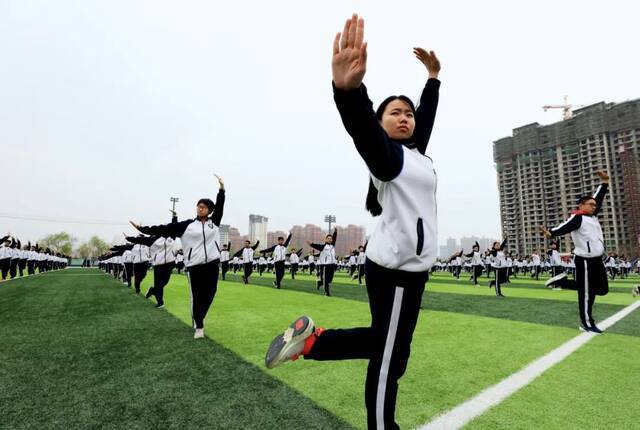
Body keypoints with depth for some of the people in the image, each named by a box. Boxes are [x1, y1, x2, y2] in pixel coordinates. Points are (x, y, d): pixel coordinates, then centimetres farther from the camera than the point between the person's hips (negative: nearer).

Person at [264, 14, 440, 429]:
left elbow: (427, 116, 33)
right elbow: (364, 130, -32)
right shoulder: (387, 155, -9)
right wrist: (349, 89, -51)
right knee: (390, 360, 2)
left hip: (411, 267, 9)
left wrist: (433, 77, 40)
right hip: (396, 269, -9)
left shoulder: (417, 153, 15)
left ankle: (310, 338, 22)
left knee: (383, 343, 18)